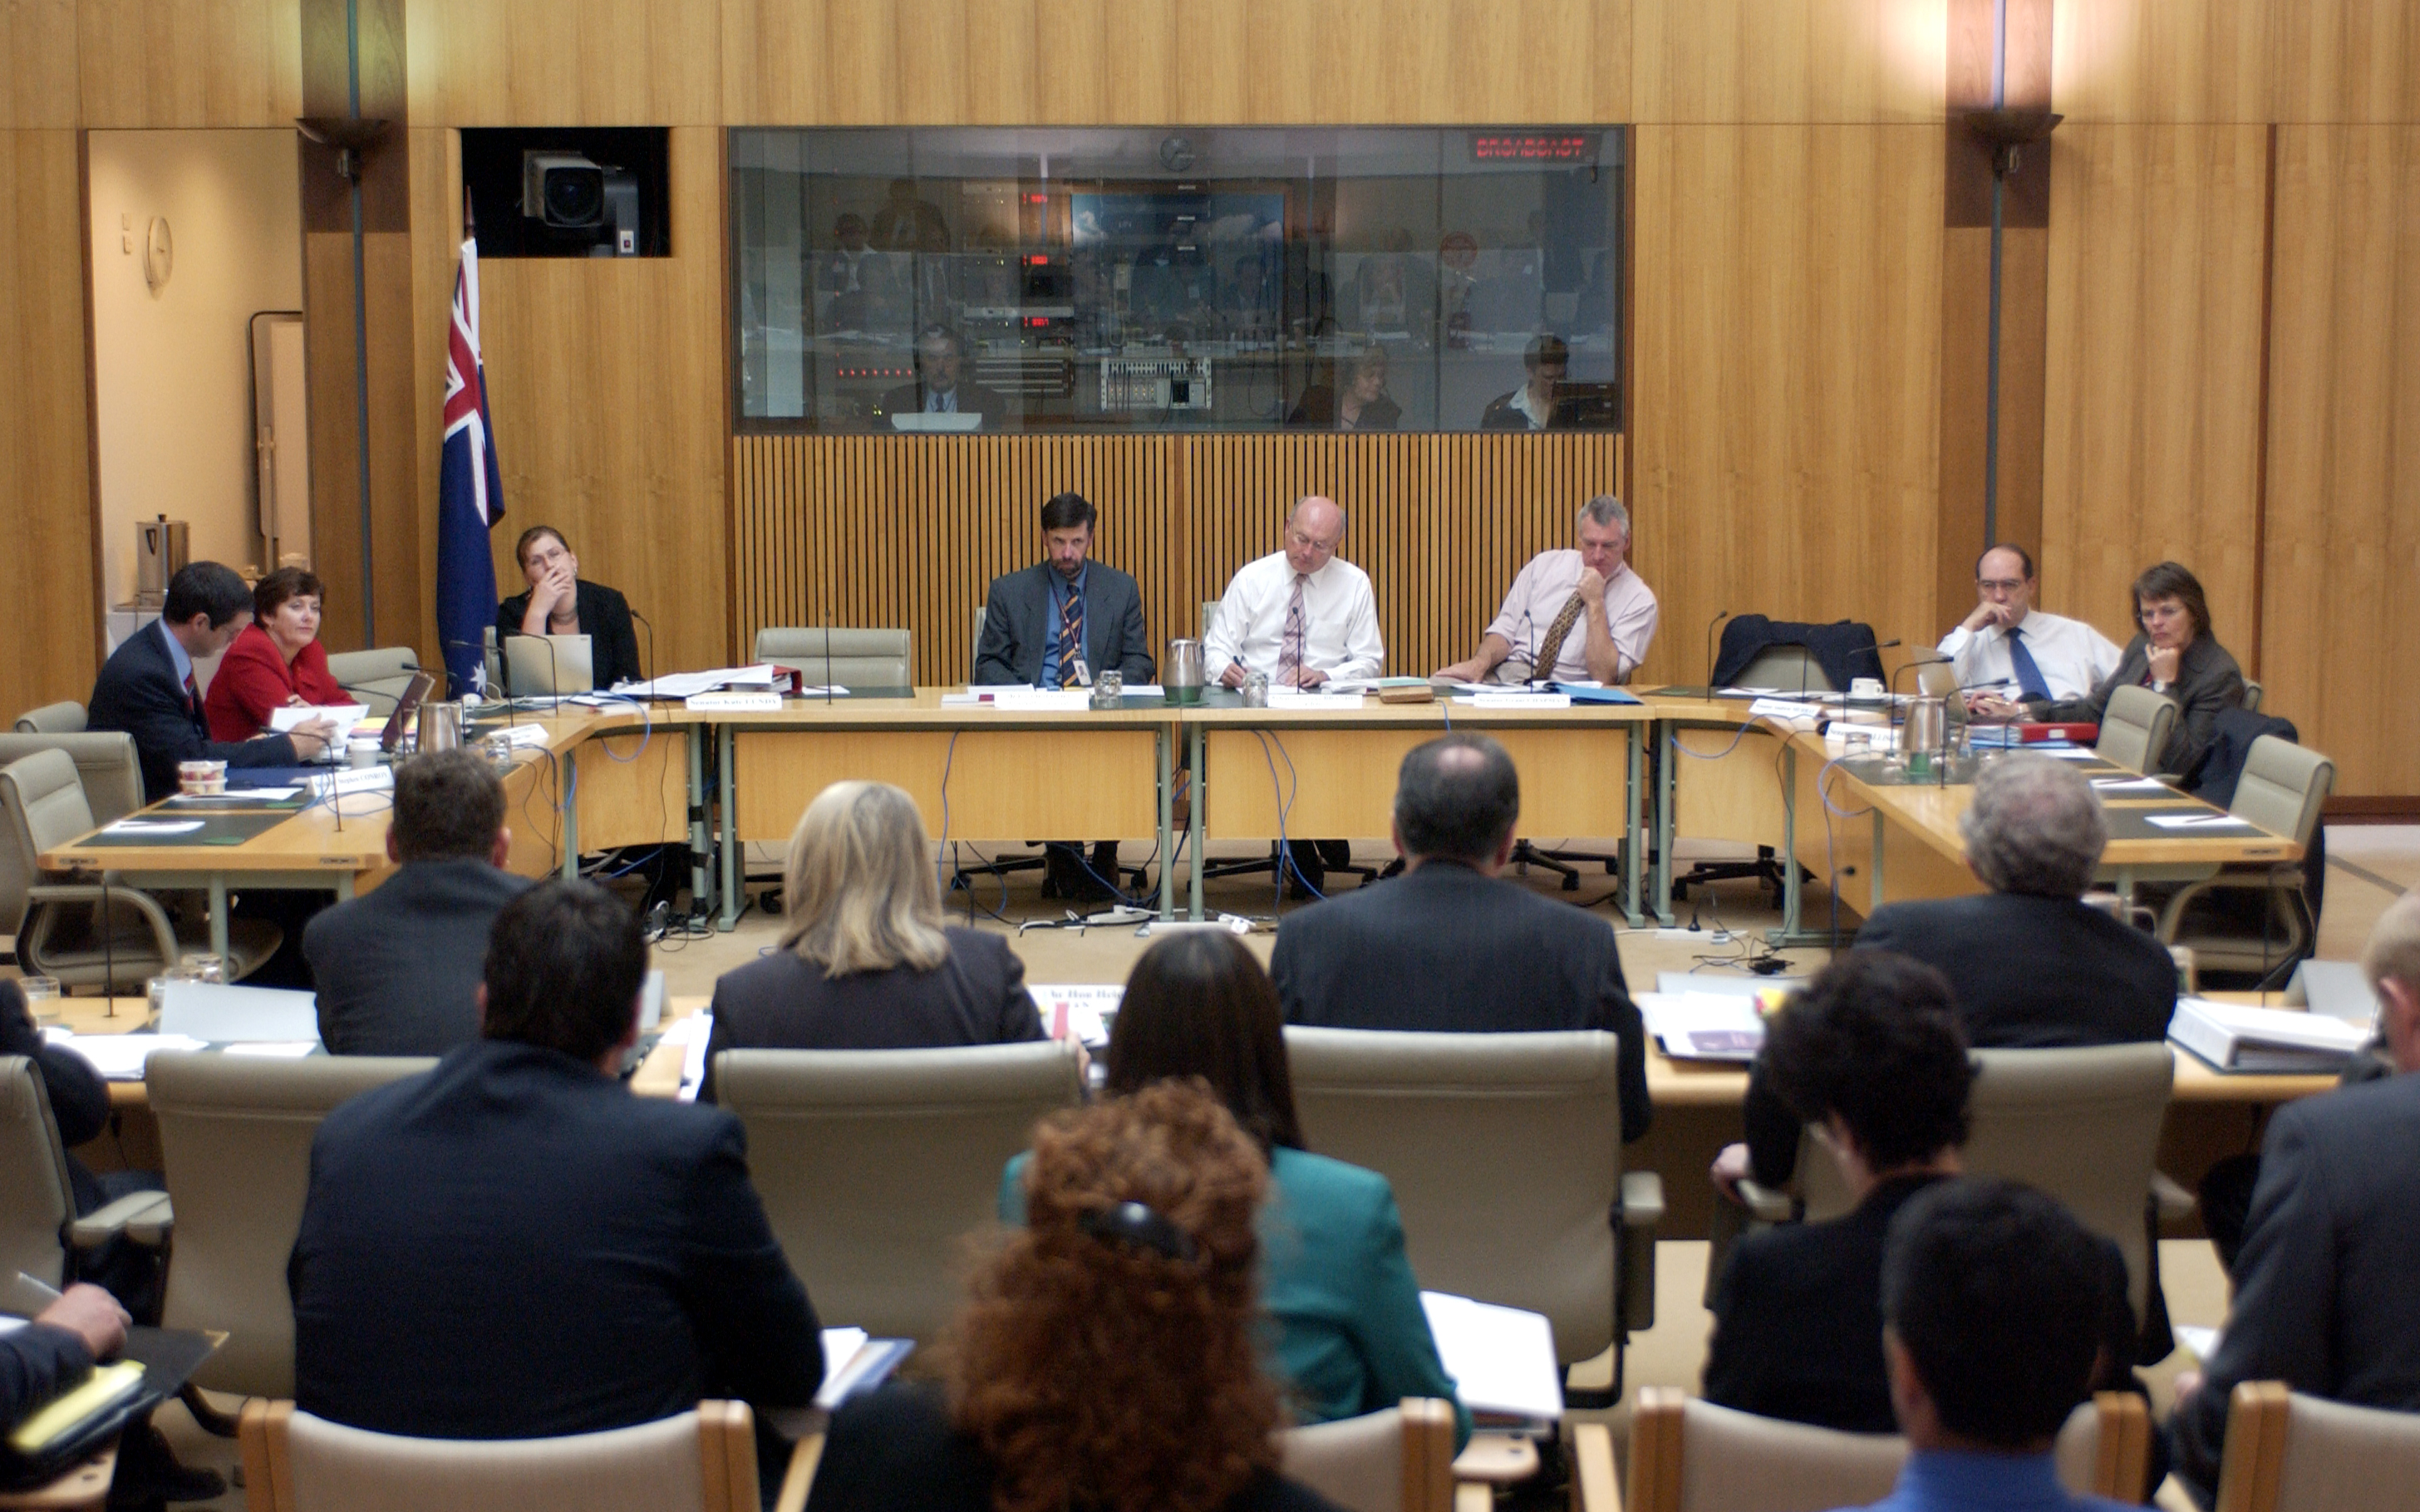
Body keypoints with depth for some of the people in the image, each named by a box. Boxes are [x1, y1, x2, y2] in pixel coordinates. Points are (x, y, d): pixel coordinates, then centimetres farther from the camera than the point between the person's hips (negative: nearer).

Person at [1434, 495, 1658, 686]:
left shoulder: (1639, 599, 1)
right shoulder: (1545, 565, 13)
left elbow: (1604, 677, -8)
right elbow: (1505, 629, 11)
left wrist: (1595, 603, -12)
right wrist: (1481, 661, -10)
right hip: (1504, 675, 4)